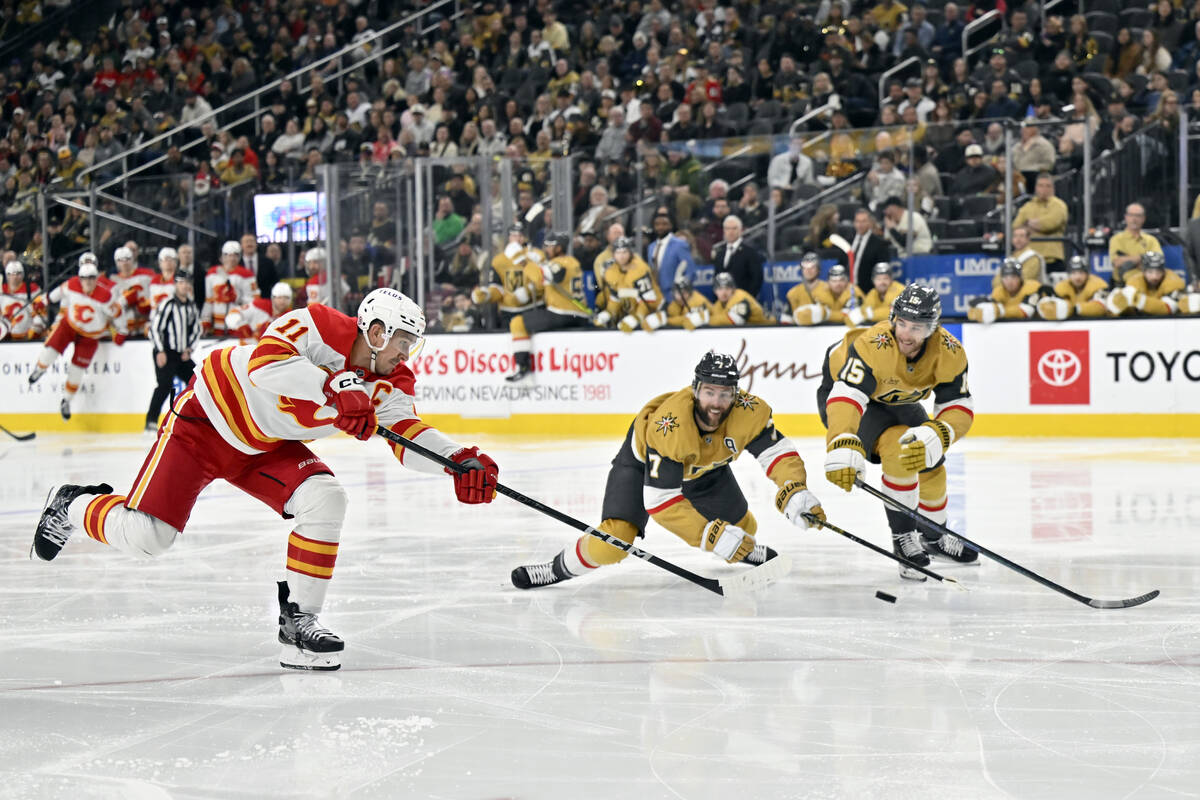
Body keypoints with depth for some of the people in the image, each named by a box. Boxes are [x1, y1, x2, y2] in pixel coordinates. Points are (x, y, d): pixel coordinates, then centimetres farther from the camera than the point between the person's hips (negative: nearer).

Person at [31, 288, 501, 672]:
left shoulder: (390, 384, -7)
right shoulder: (320, 327, -27)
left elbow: (408, 434, -18)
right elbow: (266, 361, -43)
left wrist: (457, 461, -37)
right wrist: (334, 391, -54)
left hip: (267, 447, 6)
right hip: (208, 419, -6)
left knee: (325, 499, -19)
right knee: (145, 536, -10)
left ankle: (298, 622, -10)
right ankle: (74, 507, 23)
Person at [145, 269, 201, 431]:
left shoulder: (192, 306, 12)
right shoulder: (168, 304, -11)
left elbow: (196, 330, 20)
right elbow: (155, 328, -14)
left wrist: (189, 349, 6)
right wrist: (160, 352, -19)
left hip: (182, 355, 8)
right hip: (165, 354, -8)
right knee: (165, 385, -23)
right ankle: (151, 421, -24)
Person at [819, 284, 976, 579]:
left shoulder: (950, 353, -26)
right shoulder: (874, 345, -41)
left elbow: (959, 408, -25)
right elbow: (847, 397, -50)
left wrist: (934, 438, -45)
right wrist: (843, 449, -65)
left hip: (896, 399, 6)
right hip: (841, 390, -6)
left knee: (929, 465, 11)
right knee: (897, 449, -28)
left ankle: (934, 537, 38)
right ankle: (902, 538, -14)